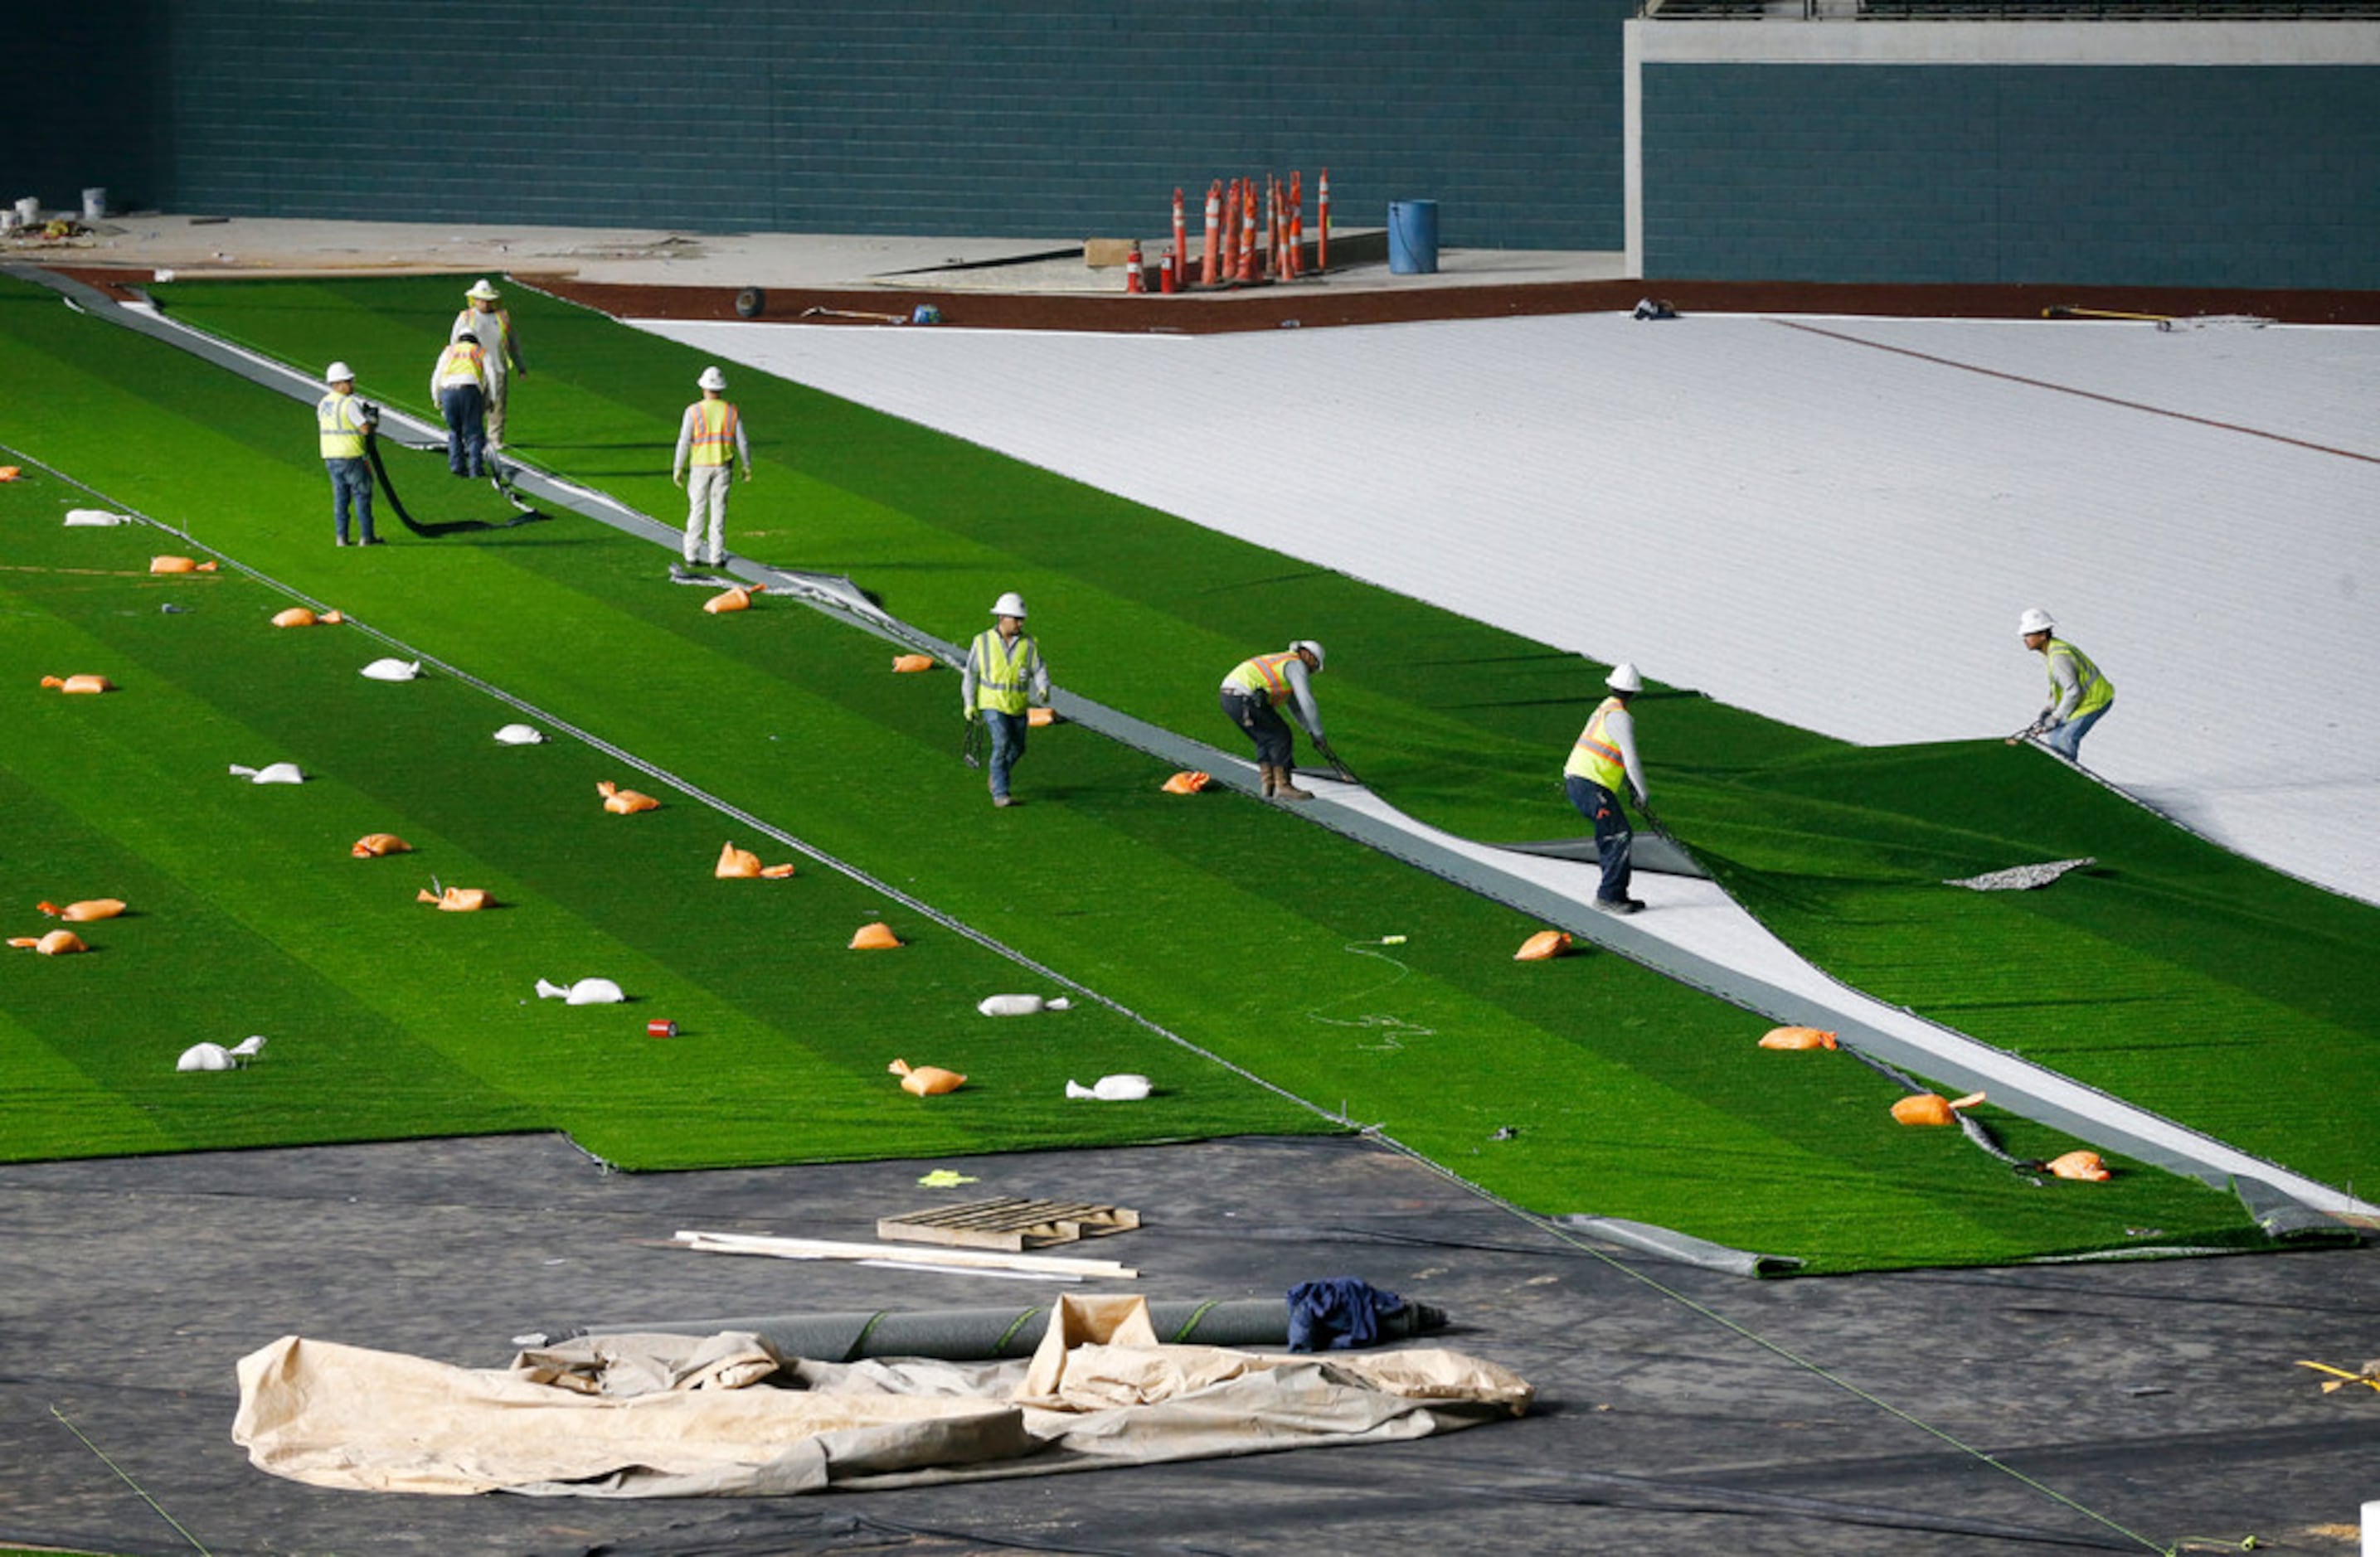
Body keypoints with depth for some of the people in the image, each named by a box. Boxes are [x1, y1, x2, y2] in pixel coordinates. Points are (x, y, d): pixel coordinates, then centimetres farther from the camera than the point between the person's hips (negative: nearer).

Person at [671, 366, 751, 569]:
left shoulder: (694, 411, -7)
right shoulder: (731, 412, -1)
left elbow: (684, 442, -10)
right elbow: (742, 443, 0)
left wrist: (678, 469, -4)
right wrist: (747, 467, 12)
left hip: (701, 467, -1)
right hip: (723, 467, 1)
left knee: (697, 510, 7)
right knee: (718, 511, 5)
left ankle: (691, 555, 7)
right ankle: (716, 557, 4)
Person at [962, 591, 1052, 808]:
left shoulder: (1028, 643, -3)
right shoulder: (983, 642, -6)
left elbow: (1039, 669, -8)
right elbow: (971, 674, 1)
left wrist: (1043, 689, -29)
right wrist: (969, 704, -2)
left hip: (1018, 707, 4)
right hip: (992, 704, -4)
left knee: (1017, 748, 14)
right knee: (1002, 744, -19)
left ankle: (996, 776, 42)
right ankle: (1000, 794, -16)